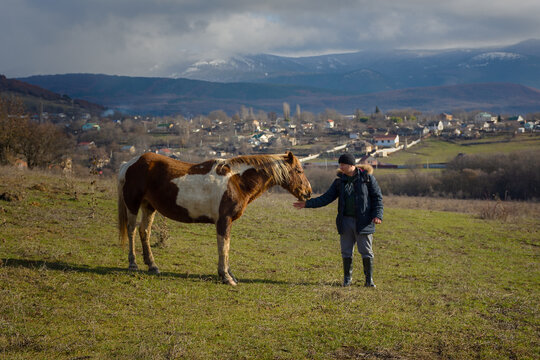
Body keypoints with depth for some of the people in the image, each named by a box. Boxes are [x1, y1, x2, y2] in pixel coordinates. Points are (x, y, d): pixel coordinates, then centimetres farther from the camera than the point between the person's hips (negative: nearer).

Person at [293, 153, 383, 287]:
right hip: (346, 221, 4)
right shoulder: (340, 180, 5)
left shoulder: (367, 177, -4)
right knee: (346, 252, 8)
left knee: (366, 251, 2)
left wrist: (377, 215, -14)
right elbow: (326, 198, 5)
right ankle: (347, 278, 20)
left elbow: (377, 197, -2)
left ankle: (369, 280, 11)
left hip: (363, 222, -3)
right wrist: (308, 203, -3)